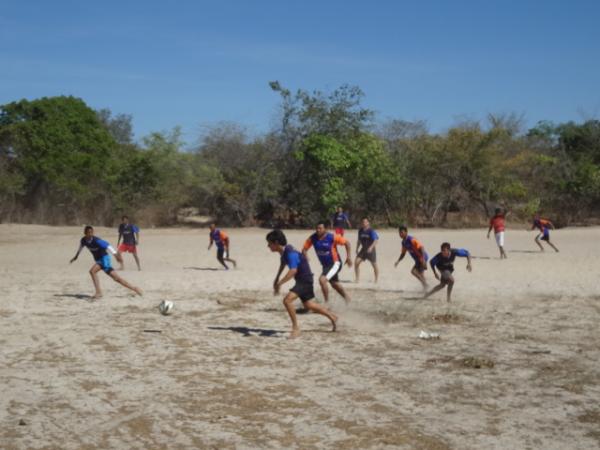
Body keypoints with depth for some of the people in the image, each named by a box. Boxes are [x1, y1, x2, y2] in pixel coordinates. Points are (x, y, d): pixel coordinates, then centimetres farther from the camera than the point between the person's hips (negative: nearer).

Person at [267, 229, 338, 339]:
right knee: (309, 305, 20)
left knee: (287, 300, -23)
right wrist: (276, 279, 25)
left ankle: (295, 328, -12)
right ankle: (332, 317, 39)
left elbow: (293, 271, -38)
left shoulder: (290, 253, -27)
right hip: (301, 280, 10)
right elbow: (283, 264, 23)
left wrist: (279, 284, -38)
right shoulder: (283, 252, 1)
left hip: (305, 280, -10)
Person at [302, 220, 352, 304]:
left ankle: (327, 302, -9)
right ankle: (346, 297, 50)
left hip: (334, 264, -6)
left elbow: (347, 242, -13)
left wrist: (348, 257, -18)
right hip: (325, 265, 6)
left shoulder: (332, 237, -23)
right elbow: (304, 249, -3)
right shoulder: (312, 238, -12)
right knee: (335, 284, 23)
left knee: (322, 280, -25)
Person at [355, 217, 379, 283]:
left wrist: (371, 247, -36)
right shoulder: (360, 231, 4)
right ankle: (357, 279, 1)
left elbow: (376, 240, -24)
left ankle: (376, 279, 20)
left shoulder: (371, 231, -15)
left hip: (371, 250, -5)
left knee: (374, 264, 4)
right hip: (363, 249, 5)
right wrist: (357, 249, 12)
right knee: (356, 262, -8)